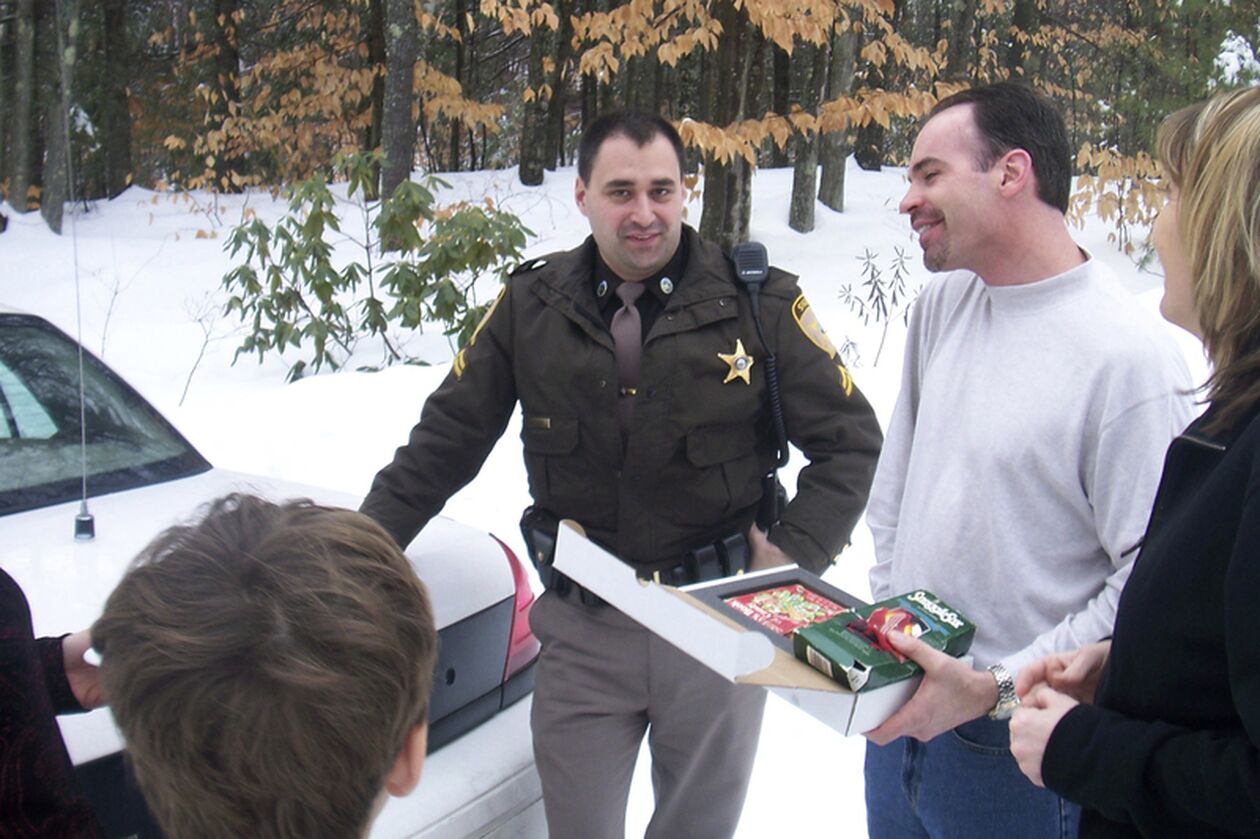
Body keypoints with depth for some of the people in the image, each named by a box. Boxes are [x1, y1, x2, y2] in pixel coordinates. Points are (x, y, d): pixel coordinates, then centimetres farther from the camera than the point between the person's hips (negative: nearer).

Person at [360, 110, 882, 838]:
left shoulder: (757, 303, -8)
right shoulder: (533, 305, -3)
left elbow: (849, 440, -1)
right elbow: (446, 442, 3)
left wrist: (794, 556, -11)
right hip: (583, 632, 1)